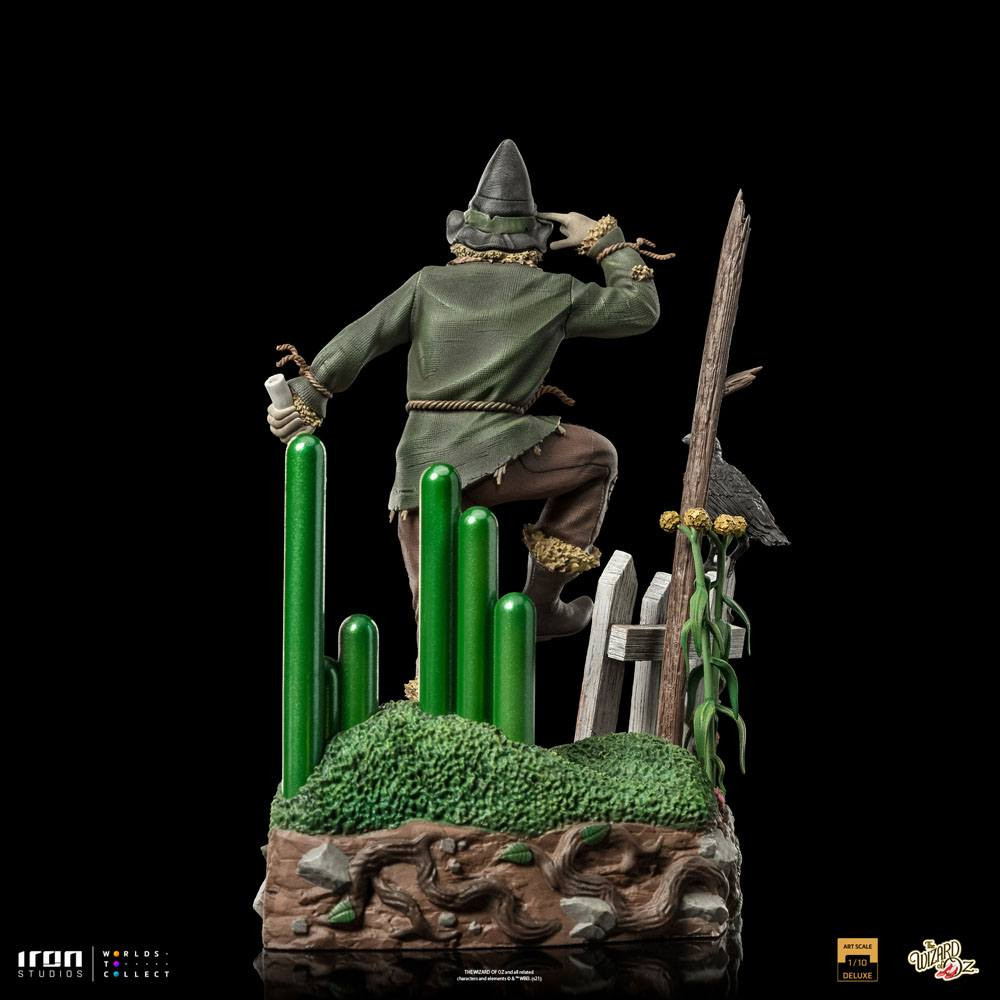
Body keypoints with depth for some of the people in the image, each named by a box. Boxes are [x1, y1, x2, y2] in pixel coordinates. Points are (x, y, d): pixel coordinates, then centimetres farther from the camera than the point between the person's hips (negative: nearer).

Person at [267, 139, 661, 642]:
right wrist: (605, 239, 27)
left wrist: (305, 394, 8)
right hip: (494, 457, -3)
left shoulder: (428, 284, 12)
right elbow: (641, 308, 17)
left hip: (418, 472, 3)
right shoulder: (555, 293, 7)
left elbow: (358, 341, 5)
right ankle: (541, 604, 18)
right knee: (598, 457, 21)